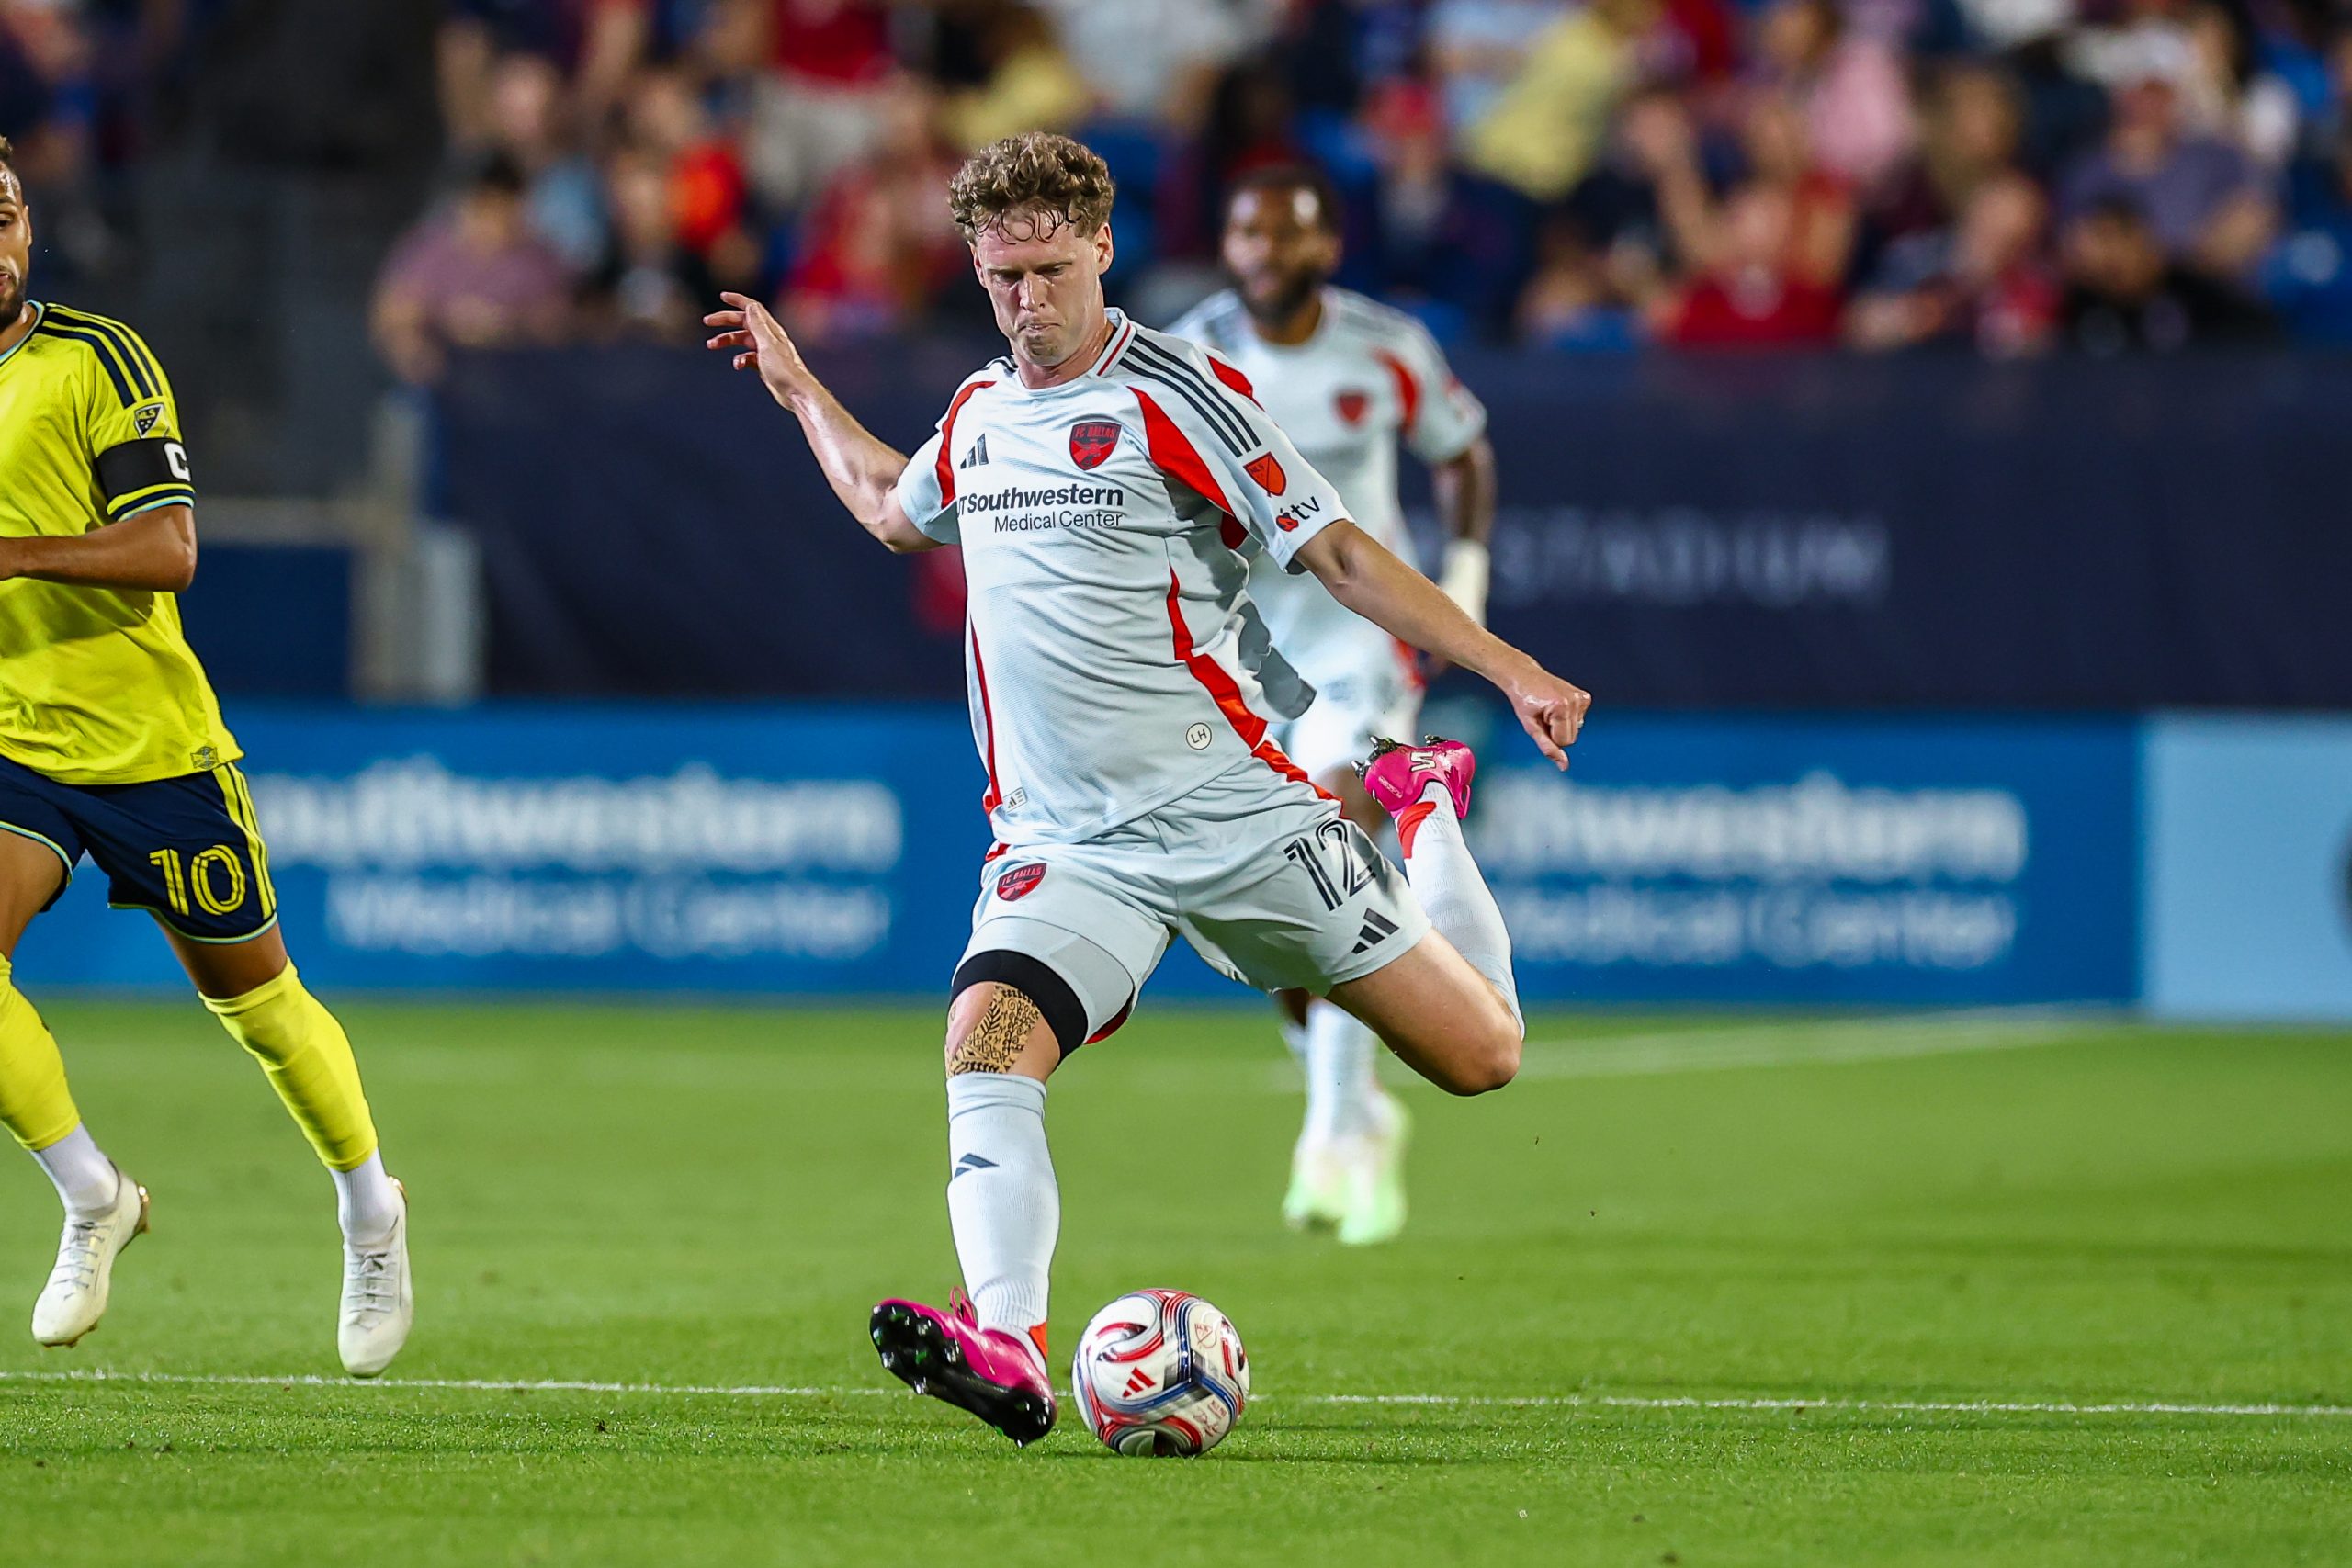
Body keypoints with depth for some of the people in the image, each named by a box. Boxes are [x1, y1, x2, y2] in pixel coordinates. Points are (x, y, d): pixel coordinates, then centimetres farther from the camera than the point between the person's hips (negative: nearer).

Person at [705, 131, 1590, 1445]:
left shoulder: (1177, 395, -7)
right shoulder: (980, 412, 11)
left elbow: (1338, 553, -5)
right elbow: (895, 511, 36)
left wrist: (1508, 669, -10)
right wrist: (800, 387, 38)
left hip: (1233, 810, -3)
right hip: (1064, 841, 4)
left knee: (1480, 1058, 1)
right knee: (987, 1038, -28)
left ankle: (1425, 817, 33)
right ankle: (1008, 1350, -40)